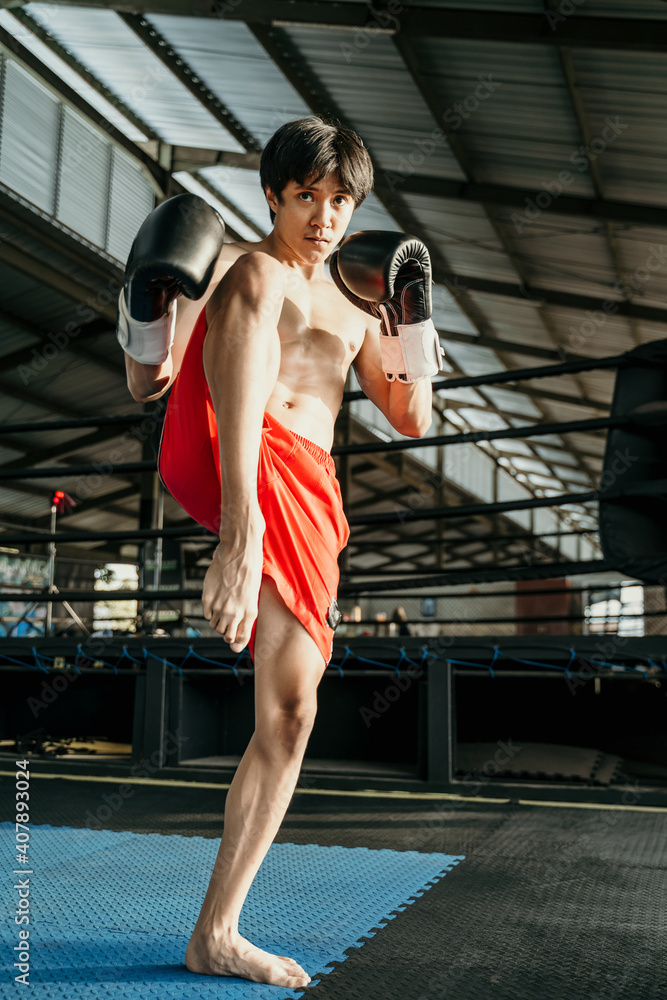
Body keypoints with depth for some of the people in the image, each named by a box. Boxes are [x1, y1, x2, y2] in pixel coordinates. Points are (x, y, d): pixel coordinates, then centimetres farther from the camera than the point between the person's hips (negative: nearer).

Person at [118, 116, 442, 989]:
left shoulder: (354, 304, 27)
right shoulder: (237, 264, 13)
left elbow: (411, 421, 23)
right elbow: (146, 386, 3)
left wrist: (413, 321, 10)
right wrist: (148, 330, -17)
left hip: (306, 496, 4)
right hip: (216, 458, -4)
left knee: (290, 711, -3)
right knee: (251, 294, -26)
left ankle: (216, 934, 7)